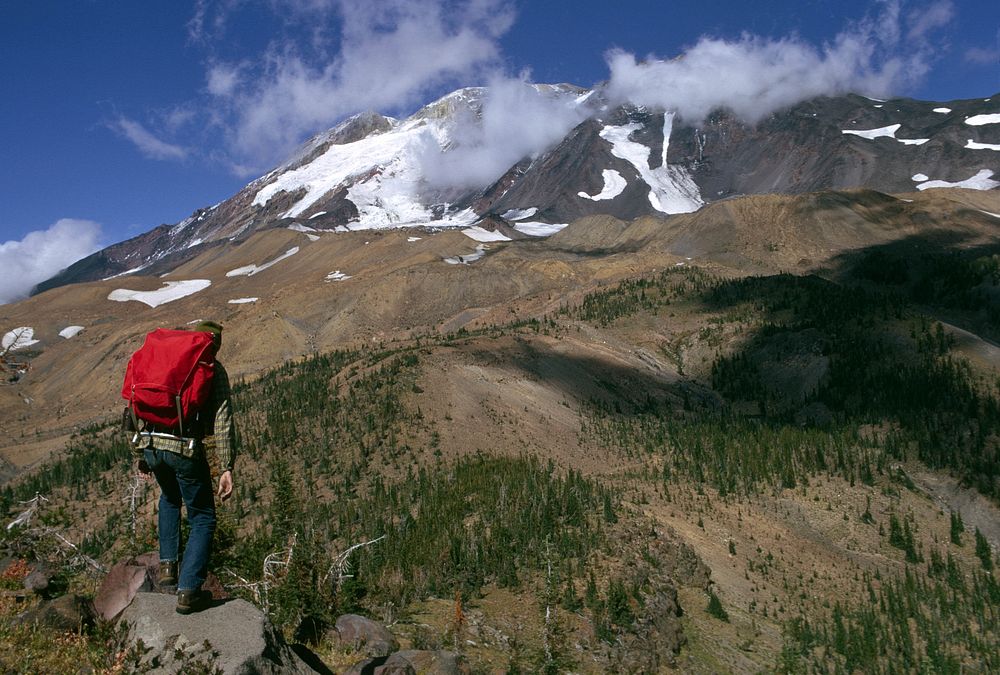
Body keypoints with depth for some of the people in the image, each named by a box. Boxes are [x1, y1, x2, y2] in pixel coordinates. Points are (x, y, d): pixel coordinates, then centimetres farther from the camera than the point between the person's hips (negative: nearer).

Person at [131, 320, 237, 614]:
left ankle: (168, 564, 29)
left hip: (150, 445, 5)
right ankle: (188, 590, 3)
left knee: (169, 498, 35)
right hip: (186, 449, -5)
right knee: (203, 518, 11)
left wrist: (142, 454, 25)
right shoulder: (213, 369, 2)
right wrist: (226, 468, -8)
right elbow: (223, 421, -8)